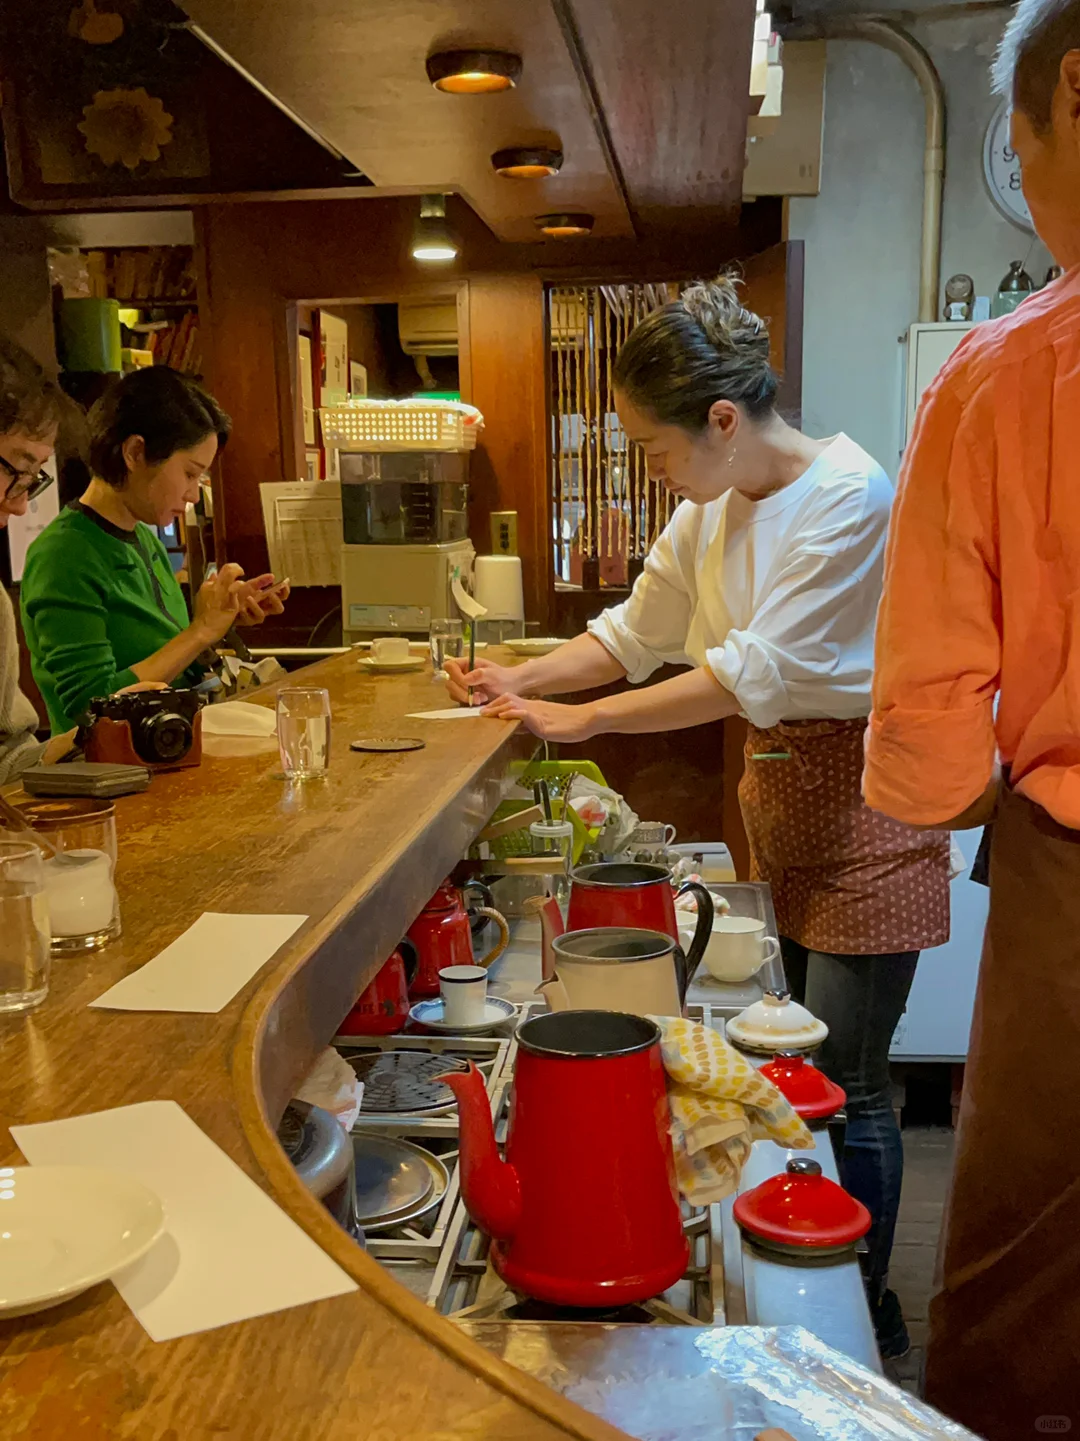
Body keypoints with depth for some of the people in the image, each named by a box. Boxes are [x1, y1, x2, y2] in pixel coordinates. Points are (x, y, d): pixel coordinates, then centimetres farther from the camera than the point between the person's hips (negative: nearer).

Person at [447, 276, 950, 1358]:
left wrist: (584, 720, -24)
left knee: (844, 1081, 0)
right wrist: (523, 680, -3)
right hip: (777, 793, 8)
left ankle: (866, 1308, 21)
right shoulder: (711, 509, 5)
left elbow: (758, 668, -26)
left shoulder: (848, 494, -20)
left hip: (862, 805, -8)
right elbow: (635, 632, 12)